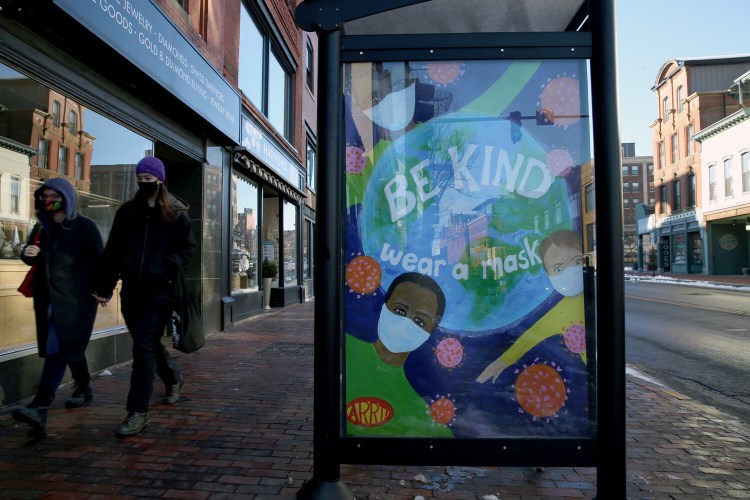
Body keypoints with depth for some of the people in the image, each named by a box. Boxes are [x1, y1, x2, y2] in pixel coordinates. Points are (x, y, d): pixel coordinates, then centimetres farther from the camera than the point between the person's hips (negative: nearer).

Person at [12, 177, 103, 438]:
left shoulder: (85, 227, -5)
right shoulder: (42, 227, 12)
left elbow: (98, 260, -6)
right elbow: (33, 258, 19)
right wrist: (27, 254, -5)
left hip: (76, 298, -6)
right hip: (47, 297, 6)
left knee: (59, 348, -13)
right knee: (70, 346, 16)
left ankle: (39, 408, -20)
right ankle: (84, 388, 34)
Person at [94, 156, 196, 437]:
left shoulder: (176, 214, -2)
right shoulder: (126, 213, 10)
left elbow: (187, 249, 0)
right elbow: (112, 252, 9)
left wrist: (169, 271, -15)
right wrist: (104, 287, 5)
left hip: (160, 291, -5)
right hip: (132, 290, 5)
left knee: (144, 348, -7)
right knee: (148, 344, 18)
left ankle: (138, 412, 2)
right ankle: (173, 379, 44)